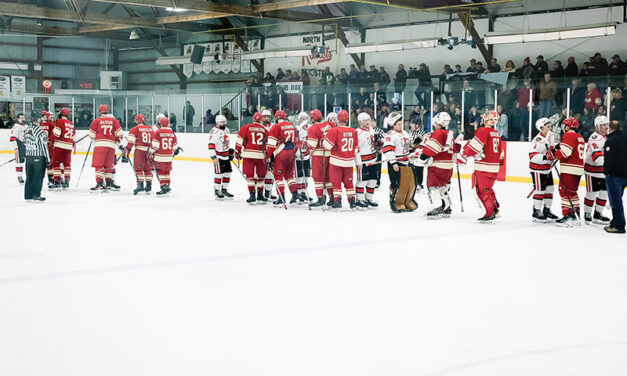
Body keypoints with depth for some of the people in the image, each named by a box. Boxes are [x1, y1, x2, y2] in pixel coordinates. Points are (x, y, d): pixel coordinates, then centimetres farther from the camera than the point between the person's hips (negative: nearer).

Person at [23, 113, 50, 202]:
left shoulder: (27, 129, 6)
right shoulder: (41, 131, -16)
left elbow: (25, 142, 14)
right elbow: (44, 146, -14)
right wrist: (48, 159, -7)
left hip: (28, 156, 7)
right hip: (39, 157, -7)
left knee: (29, 176, 12)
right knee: (38, 176, 1)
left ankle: (28, 195, 15)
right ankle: (36, 195, 2)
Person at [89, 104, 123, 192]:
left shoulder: (96, 121, -1)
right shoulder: (113, 120, 7)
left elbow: (92, 135, 4)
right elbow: (119, 133, 8)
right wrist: (118, 140, 28)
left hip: (100, 145, -4)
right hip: (111, 145, 4)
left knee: (99, 165, -6)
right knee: (108, 165, 15)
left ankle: (99, 184, -15)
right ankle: (108, 183, 22)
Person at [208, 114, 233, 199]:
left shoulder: (226, 130, 11)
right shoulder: (214, 131, -17)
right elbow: (211, 145, -20)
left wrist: (229, 151, 24)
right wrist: (214, 157, -23)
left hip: (226, 156, 8)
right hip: (218, 156, -8)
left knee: (228, 173, 9)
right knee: (219, 174, -6)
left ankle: (224, 190, 22)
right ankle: (216, 191, 6)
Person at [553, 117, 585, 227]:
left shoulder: (568, 135, -11)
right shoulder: (580, 137, 18)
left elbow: (565, 152, -20)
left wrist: (554, 153, -6)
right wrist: (560, 146, 14)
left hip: (569, 169, -9)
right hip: (578, 169, 9)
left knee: (564, 191, -8)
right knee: (572, 192, 17)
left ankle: (568, 216, -13)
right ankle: (576, 217, 20)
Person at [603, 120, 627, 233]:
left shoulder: (611, 141, -14)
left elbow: (608, 159, -19)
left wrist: (606, 172, -6)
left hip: (614, 176, -9)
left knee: (615, 201, -5)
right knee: (617, 200, 17)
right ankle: (615, 223, 22)